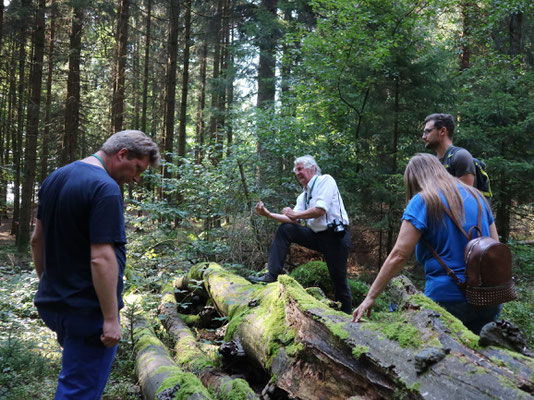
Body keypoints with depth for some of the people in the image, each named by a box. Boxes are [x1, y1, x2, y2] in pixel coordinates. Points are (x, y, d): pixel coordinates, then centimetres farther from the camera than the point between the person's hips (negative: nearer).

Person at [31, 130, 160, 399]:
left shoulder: (55, 178, 8)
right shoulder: (105, 188, -21)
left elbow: (37, 238, 15)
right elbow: (101, 258, -26)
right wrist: (111, 319, -21)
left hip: (51, 303, 9)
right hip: (87, 310, -9)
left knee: (74, 374, 26)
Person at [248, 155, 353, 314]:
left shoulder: (325, 180, -6)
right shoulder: (303, 196, 17)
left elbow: (320, 210, -18)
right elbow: (293, 220, 6)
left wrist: (294, 214, -6)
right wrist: (268, 214, -3)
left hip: (335, 235, -7)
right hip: (316, 235, 7)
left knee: (339, 280, -3)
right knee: (284, 230, -6)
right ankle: (272, 275, -11)